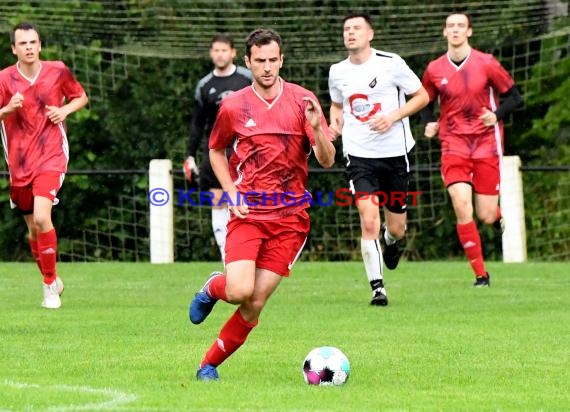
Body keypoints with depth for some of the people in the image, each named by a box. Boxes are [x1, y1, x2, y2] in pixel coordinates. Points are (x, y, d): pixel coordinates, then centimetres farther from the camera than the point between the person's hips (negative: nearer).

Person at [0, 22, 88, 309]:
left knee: (41, 218, -22)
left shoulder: (58, 72, -2)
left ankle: (50, 286, -9)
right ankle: (52, 279, 33)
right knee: (33, 228, 10)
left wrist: (65, 109, -7)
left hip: (51, 158, -2)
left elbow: (81, 97, 14)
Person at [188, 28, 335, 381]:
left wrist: (317, 128, -24)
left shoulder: (302, 101, 0)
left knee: (255, 304, -4)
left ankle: (210, 364, 13)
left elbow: (327, 160, -4)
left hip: (290, 216, 0)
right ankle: (213, 288, 17)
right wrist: (232, 193, 4)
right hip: (247, 213, 0)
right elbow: (216, 151, 18)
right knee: (239, 292, -20)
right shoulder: (233, 106, 1)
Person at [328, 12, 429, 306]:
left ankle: (391, 240, 46)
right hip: (359, 154, 1)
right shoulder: (337, 72, 4)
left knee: (396, 228, 7)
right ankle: (377, 287, -9)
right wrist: (335, 121, 1)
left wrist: (393, 116, -15)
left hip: (394, 152, -1)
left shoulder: (391, 63, -6)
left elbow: (422, 96, 0)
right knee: (369, 220, -17)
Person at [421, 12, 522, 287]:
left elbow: (514, 96, 2)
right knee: (461, 205, -17)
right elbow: (426, 103, 17)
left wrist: (497, 115, -16)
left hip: (486, 143, -1)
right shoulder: (434, 70, 1)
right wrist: (429, 123, -3)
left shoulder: (486, 64, -4)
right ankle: (480, 275, -8)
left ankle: (499, 216, 40)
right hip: (453, 145, 1)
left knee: (486, 216, -2)